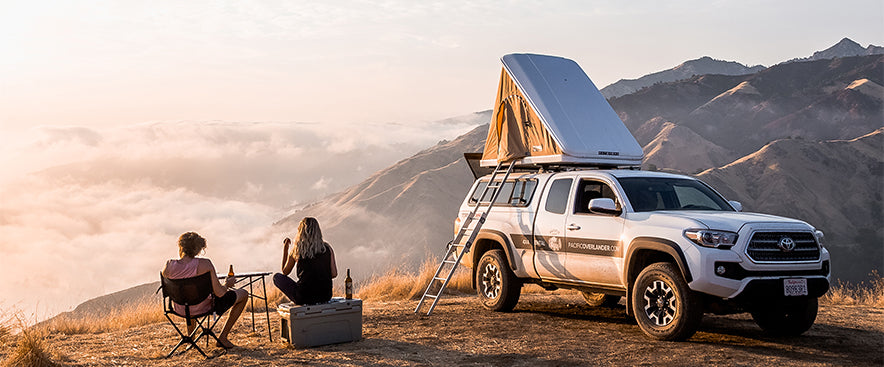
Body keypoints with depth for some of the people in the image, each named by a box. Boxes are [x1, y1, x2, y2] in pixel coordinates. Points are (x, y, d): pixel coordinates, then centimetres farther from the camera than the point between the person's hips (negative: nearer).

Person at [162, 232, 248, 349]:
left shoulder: (169, 265, -17)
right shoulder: (204, 264, -26)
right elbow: (220, 293, -23)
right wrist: (227, 284, 1)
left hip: (181, 310, 5)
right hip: (204, 308, -5)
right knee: (244, 294, 15)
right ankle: (223, 337, 17)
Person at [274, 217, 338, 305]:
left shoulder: (296, 250, -5)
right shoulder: (327, 248, -1)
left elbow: (285, 272, 11)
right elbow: (334, 274, 0)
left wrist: (285, 247, 18)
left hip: (304, 298, -4)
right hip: (326, 297, 4)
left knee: (277, 277, 19)